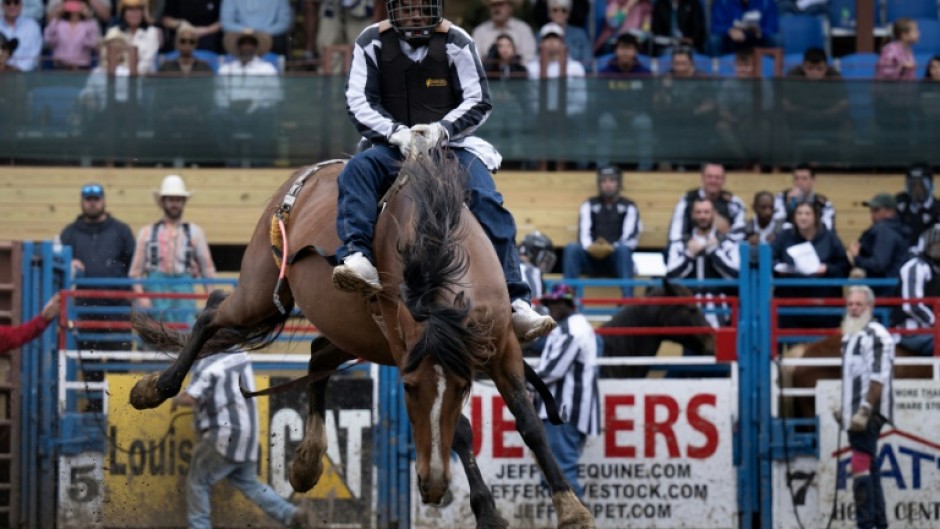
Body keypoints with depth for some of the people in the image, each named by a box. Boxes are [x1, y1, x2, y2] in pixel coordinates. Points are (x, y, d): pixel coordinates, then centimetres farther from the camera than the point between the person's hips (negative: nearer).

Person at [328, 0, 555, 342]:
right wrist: (396, 133, -20)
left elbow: (479, 102, -3)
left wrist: (442, 129, -21)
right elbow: (359, 102, -3)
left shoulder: (456, 43, -1)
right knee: (357, 170, -31)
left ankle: (515, 302, -24)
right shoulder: (372, 43, 1)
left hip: (450, 144, 0)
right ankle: (357, 259, -49)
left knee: (486, 201, -23)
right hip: (393, 145, 0)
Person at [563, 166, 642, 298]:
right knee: (572, 248, -28)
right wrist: (590, 247, -24)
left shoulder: (629, 207, 9)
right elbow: (584, 234, 0)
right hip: (592, 259, 1)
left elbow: (630, 238, -4)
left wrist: (612, 248, -25)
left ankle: (628, 298, -45)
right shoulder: (589, 205, 15)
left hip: (617, 259, -1)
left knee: (623, 249, -35)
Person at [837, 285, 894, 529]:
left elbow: (879, 378, -20)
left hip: (869, 414, -10)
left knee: (861, 466, -15)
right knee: (869, 467, 13)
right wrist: (846, 409, 23)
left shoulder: (876, 335, -12)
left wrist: (865, 411, -24)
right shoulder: (851, 335, 18)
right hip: (856, 414, 10)